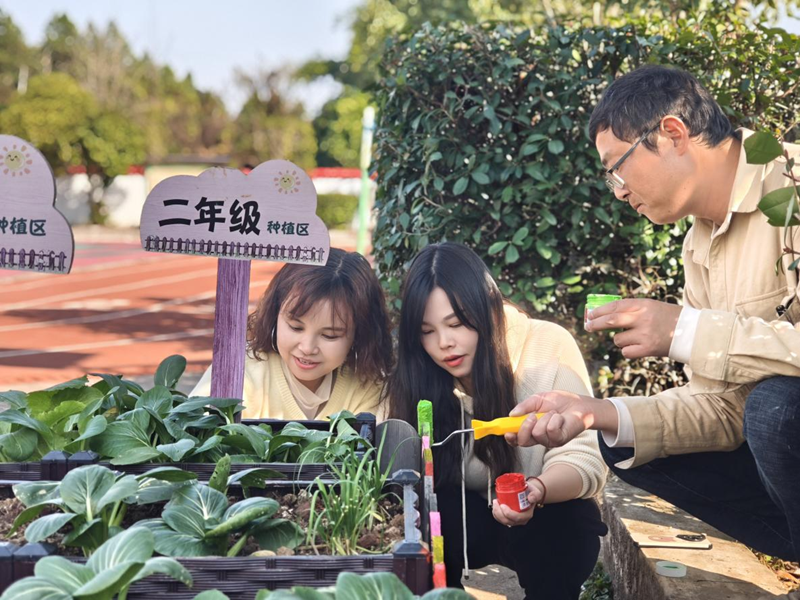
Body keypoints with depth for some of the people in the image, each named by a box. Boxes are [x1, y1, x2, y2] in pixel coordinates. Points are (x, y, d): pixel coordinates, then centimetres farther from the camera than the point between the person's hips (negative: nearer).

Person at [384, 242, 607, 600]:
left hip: (550, 515, -2)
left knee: (558, 536, -33)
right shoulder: (416, 373, -10)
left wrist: (537, 491, -42)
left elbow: (583, 461, -21)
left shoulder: (548, 347, -19)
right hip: (466, 519, 2)